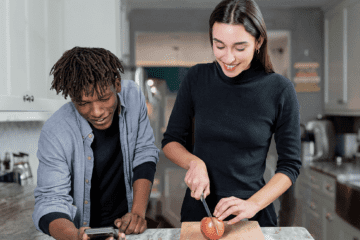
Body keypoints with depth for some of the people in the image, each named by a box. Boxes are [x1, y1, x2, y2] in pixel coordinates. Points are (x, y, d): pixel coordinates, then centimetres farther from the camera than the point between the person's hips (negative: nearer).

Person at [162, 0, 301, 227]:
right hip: (197, 211, 2)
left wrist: (253, 205, -17)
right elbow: (171, 140, 2)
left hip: (253, 218, -1)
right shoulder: (197, 78, -6)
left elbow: (290, 165, -6)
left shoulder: (280, 90, -12)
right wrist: (194, 163, -17)